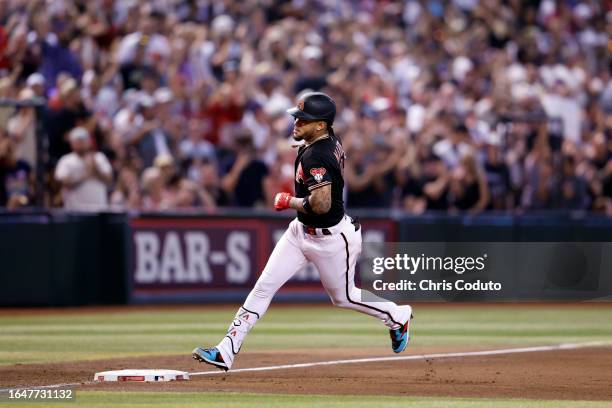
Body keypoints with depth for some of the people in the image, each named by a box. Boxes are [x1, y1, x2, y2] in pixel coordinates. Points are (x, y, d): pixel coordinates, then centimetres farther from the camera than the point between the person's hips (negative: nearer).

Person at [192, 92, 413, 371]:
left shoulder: (315, 157, -30)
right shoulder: (332, 141, -2)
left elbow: (321, 205, -37)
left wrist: (288, 202, -20)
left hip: (330, 238, -9)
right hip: (301, 231, 9)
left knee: (343, 297, 13)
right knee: (264, 286, -1)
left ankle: (397, 316, 40)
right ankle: (226, 352, -4)